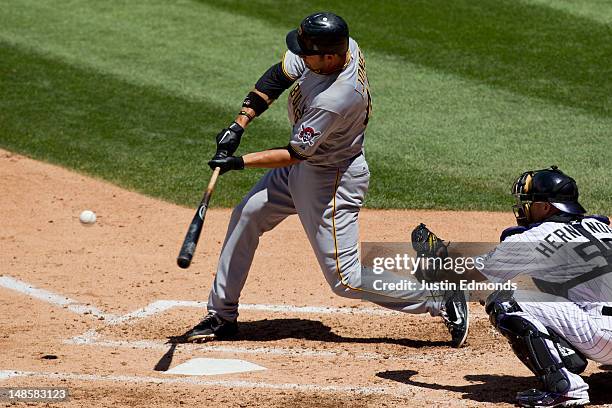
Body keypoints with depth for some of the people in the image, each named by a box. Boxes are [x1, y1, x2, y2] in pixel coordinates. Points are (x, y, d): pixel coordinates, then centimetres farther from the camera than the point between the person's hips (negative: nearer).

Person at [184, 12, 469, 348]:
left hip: (332, 181, -9)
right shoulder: (343, 46, -14)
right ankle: (222, 315, 24)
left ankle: (444, 301, -1)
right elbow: (279, 76, -2)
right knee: (246, 216, 13)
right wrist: (239, 125, -8)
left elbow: (295, 154, -25)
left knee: (346, 279, -6)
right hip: (303, 167, 9)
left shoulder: (334, 100, -37)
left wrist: (239, 163, -21)